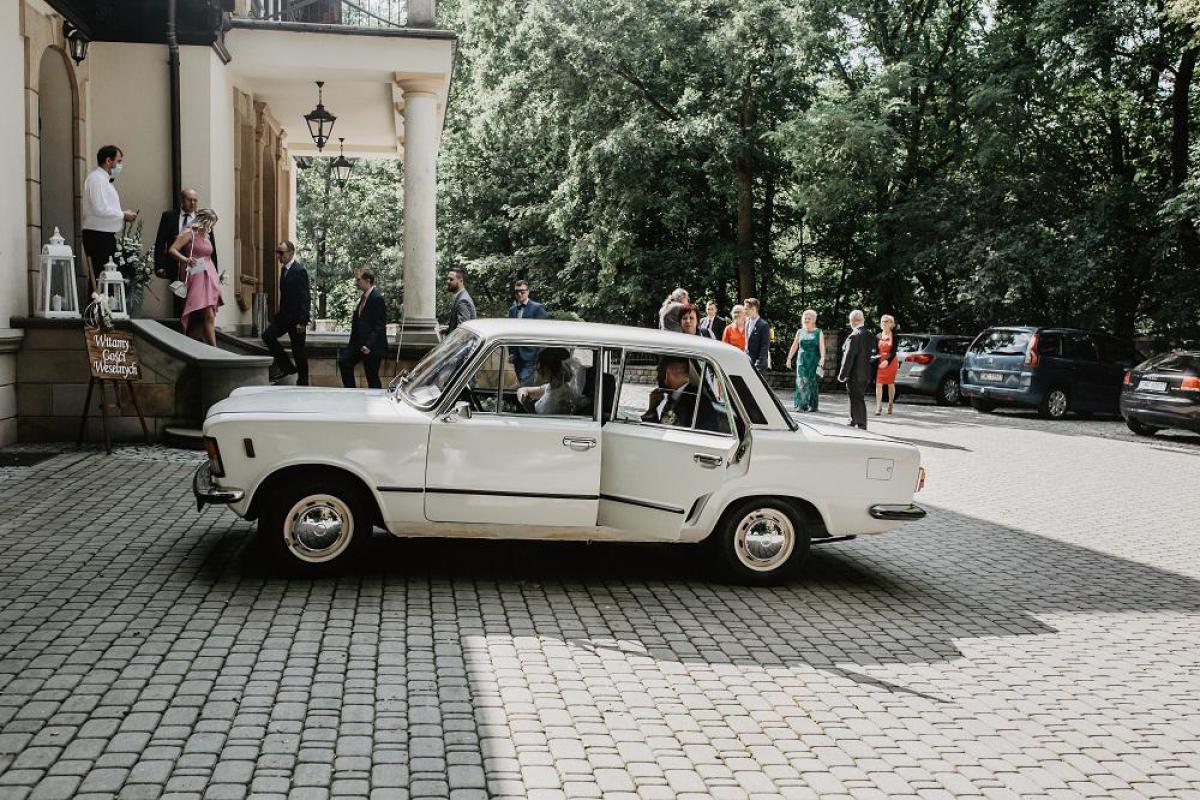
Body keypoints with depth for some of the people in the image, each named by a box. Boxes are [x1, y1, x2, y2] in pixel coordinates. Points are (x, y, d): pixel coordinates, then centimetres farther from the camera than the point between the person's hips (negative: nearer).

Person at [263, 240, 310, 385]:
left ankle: (302, 383, 11)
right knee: (268, 335, -7)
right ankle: (287, 367, 4)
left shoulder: (300, 271, -15)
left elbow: (305, 298, -18)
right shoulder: (283, 269, 11)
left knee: (299, 351, 0)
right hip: (284, 315, 8)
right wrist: (279, 312, 14)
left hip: (296, 318, -8)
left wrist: (302, 322, -22)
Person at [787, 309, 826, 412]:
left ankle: (813, 405, 11)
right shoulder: (800, 332, 10)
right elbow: (794, 346, 13)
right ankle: (801, 405, -8)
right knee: (801, 382, -8)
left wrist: (822, 360, -20)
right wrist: (789, 359, 8)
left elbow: (822, 347, -8)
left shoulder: (818, 332, 1)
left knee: (813, 383, 2)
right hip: (802, 361, 2)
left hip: (814, 361, -2)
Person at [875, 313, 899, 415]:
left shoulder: (893, 337, -2)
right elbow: (876, 351, 7)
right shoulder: (878, 337, 6)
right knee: (878, 384, -9)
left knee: (891, 383, 9)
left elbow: (893, 352, -10)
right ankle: (878, 407, -12)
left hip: (891, 362, -2)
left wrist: (887, 361, -24)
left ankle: (890, 404, 25)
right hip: (880, 363, 2)